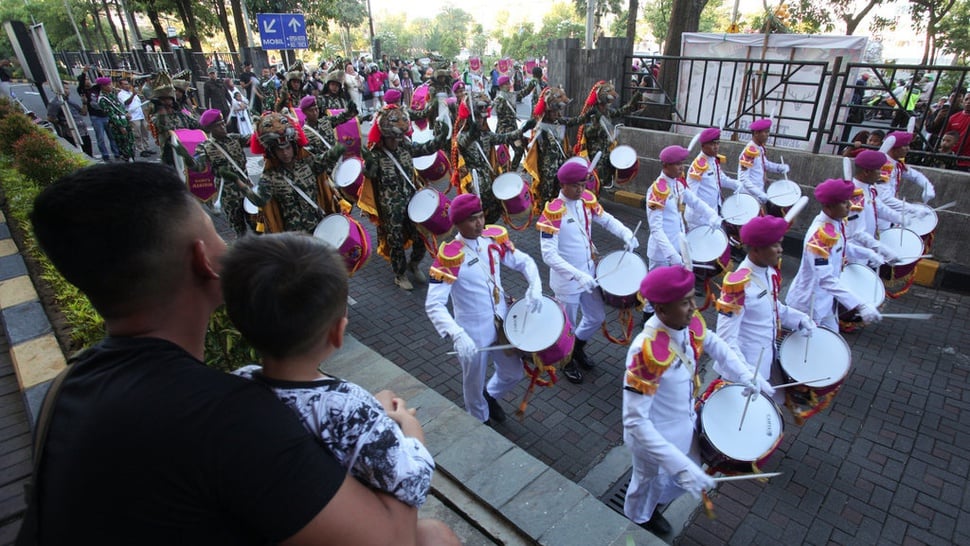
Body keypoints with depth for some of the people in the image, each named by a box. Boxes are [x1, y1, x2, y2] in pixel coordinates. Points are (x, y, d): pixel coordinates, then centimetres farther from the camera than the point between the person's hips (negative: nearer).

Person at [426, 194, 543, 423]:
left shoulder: (494, 238, -7)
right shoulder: (449, 256, -24)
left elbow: (524, 261, 5)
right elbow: (433, 305, -29)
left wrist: (535, 287, -15)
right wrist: (457, 335, -42)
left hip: (502, 323, 5)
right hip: (473, 334, -5)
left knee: (514, 373, 23)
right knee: (475, 384, 18)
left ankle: (490, 395, 55)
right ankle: (482, 423, 48)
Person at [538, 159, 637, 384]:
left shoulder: (587, 200, -3)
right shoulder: (552, 213, -24)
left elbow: (607, 220, 11)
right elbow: (549, 255, -29)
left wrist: (627, 235, -9)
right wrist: (577, 275, -37)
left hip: (589, 275, 7)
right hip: (567, 282, -7)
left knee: (597, 317, 21)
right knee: (568, 325, 12)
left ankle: (578, 348, 48)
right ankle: (567, 361, 39)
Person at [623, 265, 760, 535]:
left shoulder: (690, 323, -16)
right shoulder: (646, 352, -40)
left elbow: (714, 344, 8)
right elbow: (635, 421, -37)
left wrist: (746, 375, -4)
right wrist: (680, 465, -41)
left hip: (685, 423, 7)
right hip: (654, 437, -6)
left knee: (689, 475, 29)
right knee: (651, 482, 23)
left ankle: (652, 504, 59)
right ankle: (637, 521, 56)